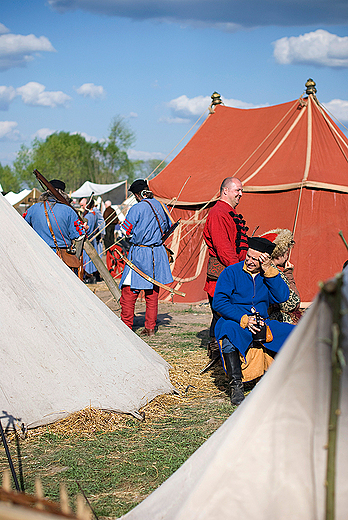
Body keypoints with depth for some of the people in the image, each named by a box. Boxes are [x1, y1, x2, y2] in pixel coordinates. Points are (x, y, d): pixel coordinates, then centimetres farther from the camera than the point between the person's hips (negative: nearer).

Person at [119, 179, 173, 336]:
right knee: (152, 294, 12)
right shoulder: (161, 206, 5)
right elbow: (167, 227, 20)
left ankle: (126, 327, 3)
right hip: (158, 254, 6)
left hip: (139, 253, -6)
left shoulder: (137, 208, -14)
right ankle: (150, 328, 14)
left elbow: (126, 231, -10)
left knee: (129, 293, 2)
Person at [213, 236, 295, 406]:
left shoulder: (270, 275, 9)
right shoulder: (231, 272, -2)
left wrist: (269, 271, -13)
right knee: (229, 332, -39)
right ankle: (236, 386, -32)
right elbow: (218, 302, -10)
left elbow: (282, 297, -7)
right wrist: (243, 319, -19)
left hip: (262, 324, 4)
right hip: (235, 322, -4)